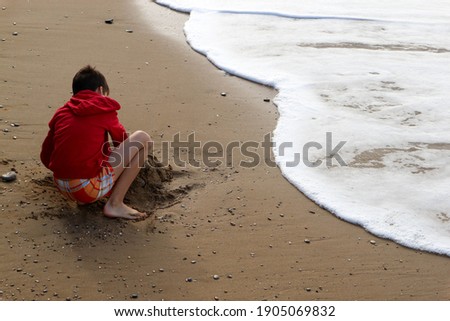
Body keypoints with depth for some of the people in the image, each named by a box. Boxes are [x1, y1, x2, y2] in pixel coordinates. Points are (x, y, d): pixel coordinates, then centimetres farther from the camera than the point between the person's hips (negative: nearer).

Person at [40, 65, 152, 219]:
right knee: (142, 138, 3)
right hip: (89, 189, -6)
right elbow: (122, 141, 20)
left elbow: (45, 156, 18)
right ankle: (115, 204, -3)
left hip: (62, 188, 6)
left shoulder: (61, 112, 15)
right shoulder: (104, 109, 5)